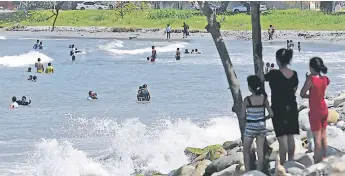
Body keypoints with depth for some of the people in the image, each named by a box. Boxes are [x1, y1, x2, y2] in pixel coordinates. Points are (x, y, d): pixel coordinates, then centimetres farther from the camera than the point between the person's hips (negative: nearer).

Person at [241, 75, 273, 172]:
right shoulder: (263, 98, -4)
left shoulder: (247, 100, -15)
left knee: (246, 150, 13)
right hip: (262, 126, 3)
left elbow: (243, 116, -11)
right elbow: (271, 114, -3)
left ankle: (247, 171, 11)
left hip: (250, 127, -3)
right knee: (260, 151, 9)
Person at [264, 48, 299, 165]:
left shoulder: (275, 74, -17)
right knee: (290, 136, 12)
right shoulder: (294, 74, -1)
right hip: (291, 107, 5)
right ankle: (291, 162, 19)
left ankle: (283, 165, -1)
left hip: (279, 108, -5)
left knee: (282, 137, -3)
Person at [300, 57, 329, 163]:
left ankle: (317, 162, 3)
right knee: (323, 136, 15)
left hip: (315, 111, -6)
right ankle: (323, 158, 24)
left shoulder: (311, 79, -20)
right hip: (324, 110, 6)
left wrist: (307, 96, 3)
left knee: (317, 138, -2)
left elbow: (302, 94, -13)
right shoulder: (324, 79, -1)